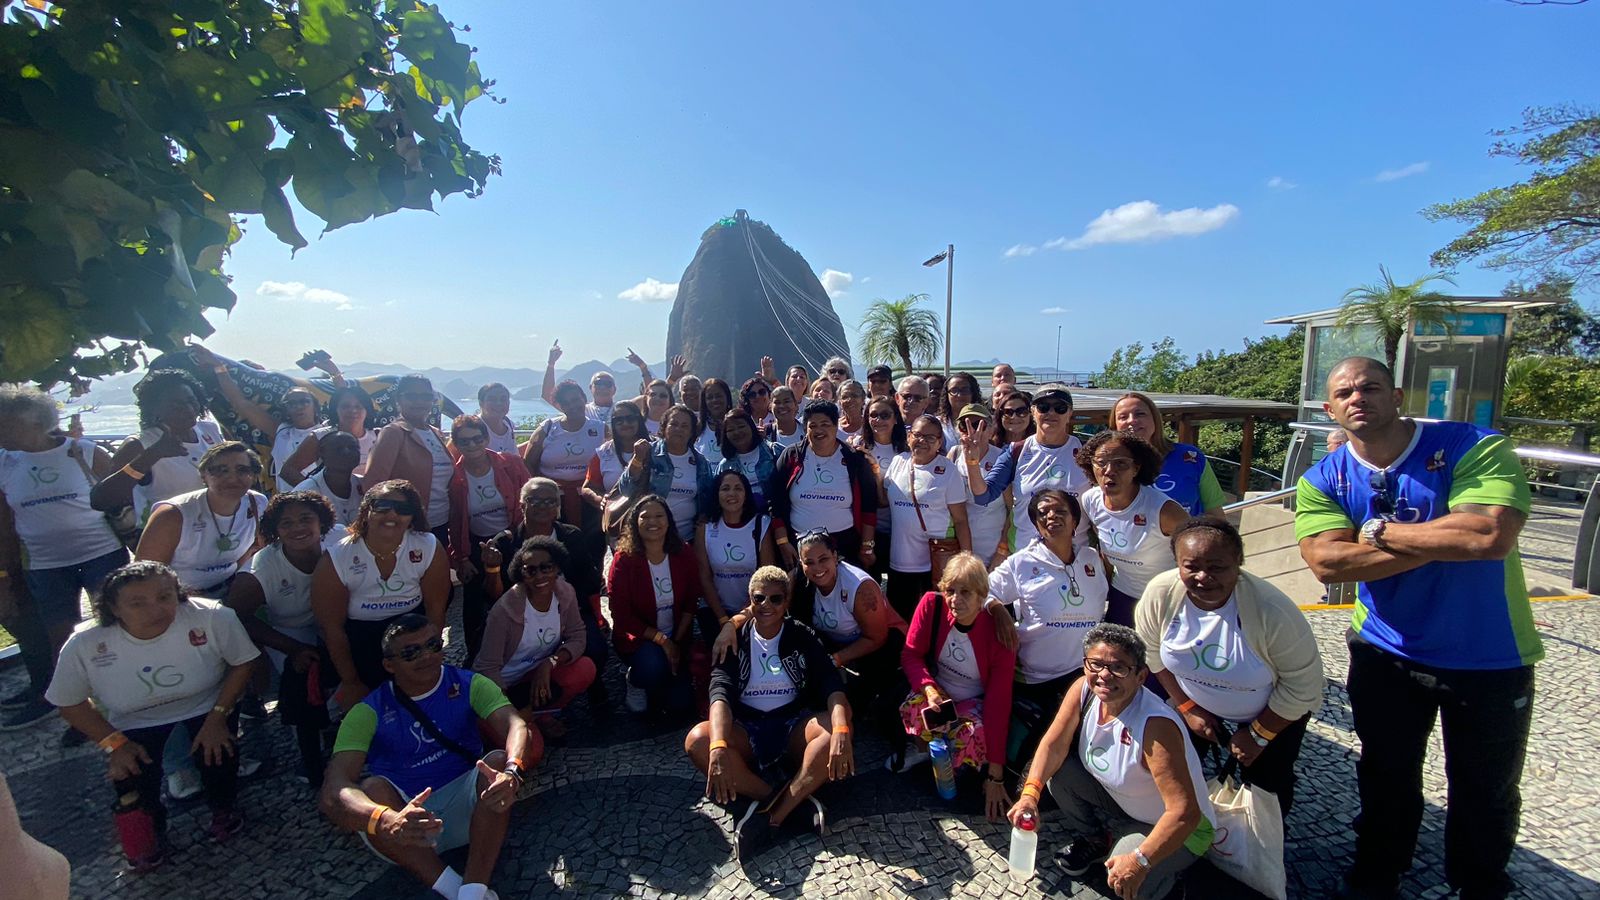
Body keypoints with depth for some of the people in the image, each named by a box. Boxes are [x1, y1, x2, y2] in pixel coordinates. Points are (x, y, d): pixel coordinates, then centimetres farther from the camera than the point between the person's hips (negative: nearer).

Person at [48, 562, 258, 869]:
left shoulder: (212, 618, -29)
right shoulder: (84, 646, -20)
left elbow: (243, 662, -14)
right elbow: (71, 703, -3)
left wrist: (217, 717, -20)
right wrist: (114, 743, -13)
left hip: (205, 708, -2)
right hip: (136, 726, 2)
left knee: (217, 752, -25)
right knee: (128, 775, -17)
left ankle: (224, 808, 11)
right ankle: (149, 825, 21)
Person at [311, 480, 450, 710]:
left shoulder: (429, 549, -18)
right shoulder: (335, 561, -19)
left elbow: (435, 611, -8)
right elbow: (332, 627, -10)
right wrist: (351, 682, -6)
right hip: (357, 636, -1)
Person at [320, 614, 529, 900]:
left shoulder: (469, 685, -4)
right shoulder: (369, 713, -6)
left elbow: (515, 726, -20)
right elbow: (333, 790, -21)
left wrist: (512, 772, -45)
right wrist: (388, 821, -43)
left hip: (468, 808, 0)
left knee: (499, 762, -28)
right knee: (371, 788, -29)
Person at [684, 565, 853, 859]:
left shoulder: (802, 636, 0)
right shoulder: (735, 640, -1)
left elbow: (831, 683, -13)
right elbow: (721, 692, -17)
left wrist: (840, 730, -35)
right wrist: (719, 746, -37)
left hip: (793, 724, 0)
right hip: (746, 729, 0)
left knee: (835, 731, -30)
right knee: (697, 740, -29)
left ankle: (772, 816, -26)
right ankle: (798, 802, -25)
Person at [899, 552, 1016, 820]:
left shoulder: (999, 632, -22)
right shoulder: (931, 604, -18)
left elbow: (998, 702, -21)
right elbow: (911, 654, -9)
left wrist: (995, 775, -20)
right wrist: (928, 688, -31)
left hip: (975, 704, -1)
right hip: (937, 693, 1)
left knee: (974, 739, -33)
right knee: (911, 709, -33)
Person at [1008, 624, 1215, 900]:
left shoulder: (1156, 727, -37)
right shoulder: (1083, 690, -19)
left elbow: (1185, 812, -37)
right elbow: (1054, 744, -13)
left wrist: (1140, 861, -42)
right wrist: (1030, 793, -26)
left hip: (1176, 826, -6)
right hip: (1118, 800, 6)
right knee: (1056, 769, -14)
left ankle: (1165, 867, 8)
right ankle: (1092, 841, 14)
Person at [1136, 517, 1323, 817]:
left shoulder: (1273, 611, -36)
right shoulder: (1160, 593, -28)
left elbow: (1303, 683, -21)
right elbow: (1153, 653, -9)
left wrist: (1259, 735, -13)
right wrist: (1187, 707, -6)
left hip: (1274, 710, -2)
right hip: (1195, 702, 3)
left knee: (1265, 787, 5)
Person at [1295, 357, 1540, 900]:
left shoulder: (1473, 448, -17)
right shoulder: (1322, 481, -9)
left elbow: (1491, 536, -31)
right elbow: (1327, 563, -21)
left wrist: (1379, 531, -21)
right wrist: (1444, 541, -23)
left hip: (1490, 658, -1)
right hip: (1386, 652, 2)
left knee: (1486, 791, 18)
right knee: (1385, 777, 19)